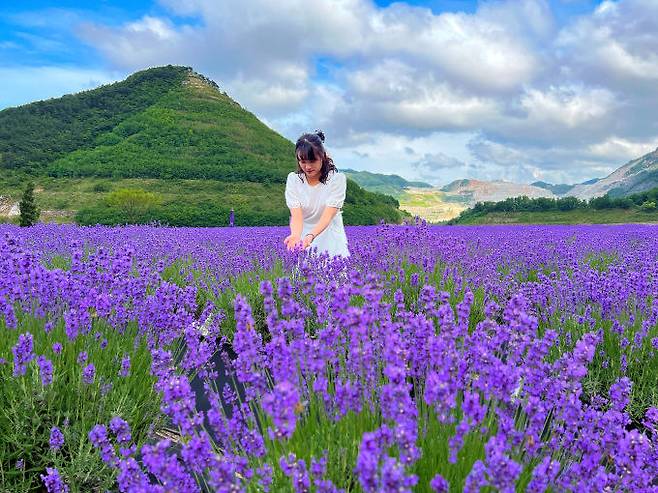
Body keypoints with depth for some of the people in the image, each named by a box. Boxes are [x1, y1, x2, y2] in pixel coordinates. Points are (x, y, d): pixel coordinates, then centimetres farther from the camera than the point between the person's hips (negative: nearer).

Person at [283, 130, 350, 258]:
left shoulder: (337, 178, -10)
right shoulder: (293, 179, -4)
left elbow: (328, 215, -20)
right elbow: (296, 215, -14)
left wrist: (311, 236, -37)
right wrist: (296, 236, -35)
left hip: (330, 236, -1)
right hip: (302, 233, 2)